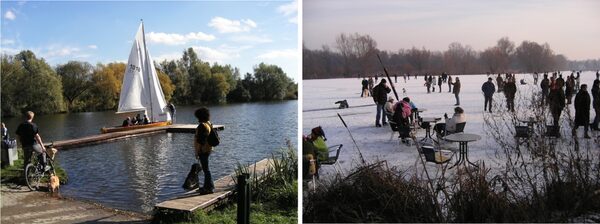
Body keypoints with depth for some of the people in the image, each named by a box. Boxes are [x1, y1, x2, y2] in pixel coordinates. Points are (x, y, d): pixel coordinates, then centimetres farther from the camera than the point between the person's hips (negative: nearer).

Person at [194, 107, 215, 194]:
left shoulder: (202, 125, -19)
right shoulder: (209, 124, 10)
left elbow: (199, 140, -20)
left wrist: (197, 152, -14)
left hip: (203, 150, -10)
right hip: (208, 149, 10)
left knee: (205, 169, -4)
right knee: (206, 168, 19)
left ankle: (209, 187, 1)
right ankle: (207, 186, 29)